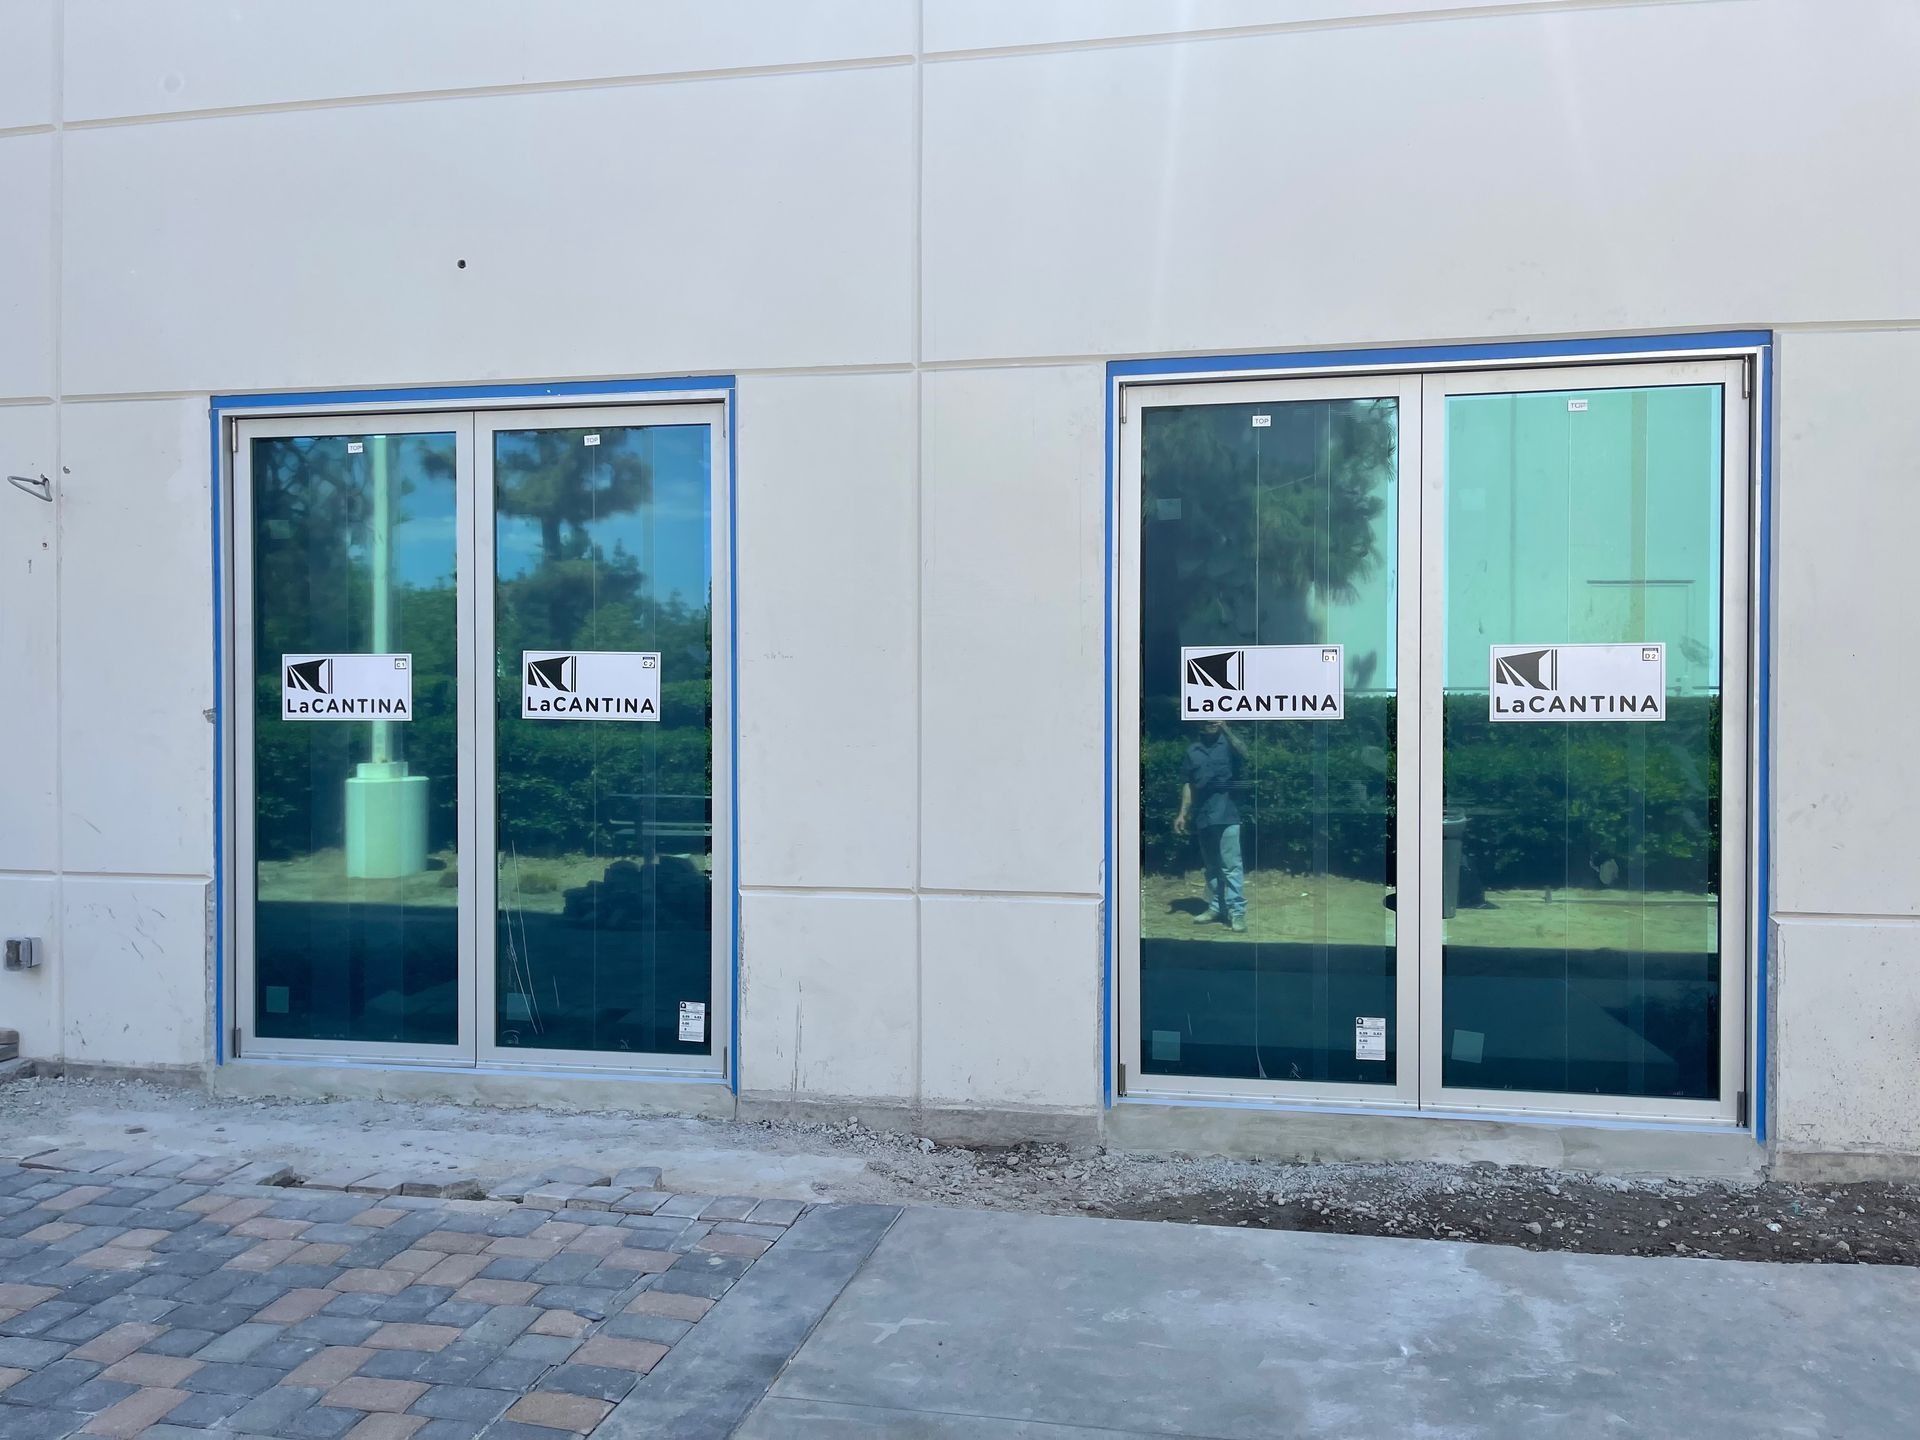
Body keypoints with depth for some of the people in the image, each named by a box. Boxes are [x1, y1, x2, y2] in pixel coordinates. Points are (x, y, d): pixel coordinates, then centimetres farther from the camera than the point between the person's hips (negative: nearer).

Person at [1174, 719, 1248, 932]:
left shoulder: (1229, 744, 1)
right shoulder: (1193, 750, 11)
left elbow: (1243, 753, -23)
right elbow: (1188, 784, 13)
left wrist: (1225, 729, -33)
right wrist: (1182, 814, 8)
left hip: (1226, 814, -4)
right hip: (1203, 816, 5)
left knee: (1231, 864, -7)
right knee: (1211, 865, 12)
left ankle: (1237, 910, -6)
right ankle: (1216, 907, 20)